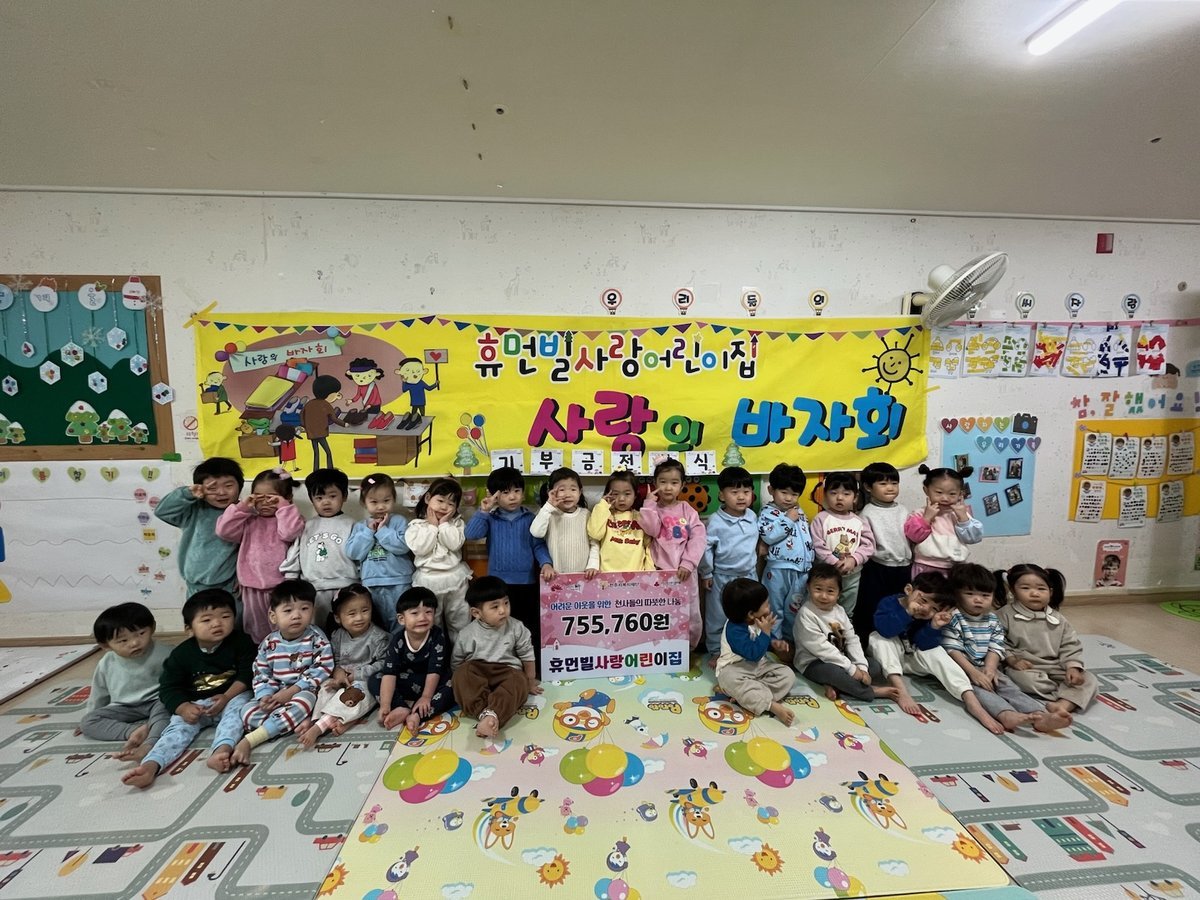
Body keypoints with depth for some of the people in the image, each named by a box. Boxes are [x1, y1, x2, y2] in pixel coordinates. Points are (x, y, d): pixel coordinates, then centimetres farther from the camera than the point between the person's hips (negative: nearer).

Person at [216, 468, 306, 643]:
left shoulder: (286, 518, -3)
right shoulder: (249, 521, 11)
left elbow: (290, 533, -23)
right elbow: (224, 531, -1)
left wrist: (283, 507, -19)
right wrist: (242, 507, -6)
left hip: (280, 586, -4)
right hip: (253, 588, 4)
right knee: (258, 631, 19)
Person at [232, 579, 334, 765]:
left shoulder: (316, 638, -12)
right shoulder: (269, 643, -1)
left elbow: (323, 669, -16)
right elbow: (261, 673, 3)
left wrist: (292, 690, -20)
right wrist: (265, 696, -16)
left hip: (306, 692, -4)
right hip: (276, 694, 4)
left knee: (302, 702, -36)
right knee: (248, 711, -20)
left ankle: (249, 741, -28)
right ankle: (297, 723, -27)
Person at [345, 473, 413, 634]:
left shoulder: (399, 521, -3)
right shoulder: (359, 527, 7)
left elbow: (403, 546, -16)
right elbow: (353, 553, -4)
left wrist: (382, 530, -13)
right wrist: (369, 531, -9)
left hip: (399, 583, -3)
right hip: (371, 584, 3)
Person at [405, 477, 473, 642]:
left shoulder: (456, 522, 2)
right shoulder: (416, 524, 0)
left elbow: (455, 544, -14)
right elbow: (419, 548, -15)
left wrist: (444, 524, -12)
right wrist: (432, 526, -11)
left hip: (455, 577, 1)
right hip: (429, 579, -1)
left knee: (460, 620, 12)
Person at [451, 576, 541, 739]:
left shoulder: (516, 628, -7)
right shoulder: (468, 634, -7)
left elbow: (527, 655, 5)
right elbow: (456, 663, 5)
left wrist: (530, 681, 11)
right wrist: (464, 684, 0)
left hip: (507, 671, 0)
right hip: (477, 672, 1)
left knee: (519, 682, -32)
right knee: (462, 674, -31)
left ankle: (493, 714, -52)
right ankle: (484, 713, -42)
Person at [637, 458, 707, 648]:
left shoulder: (686, 509, 3)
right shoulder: (652, 509, 1)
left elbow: (699, 537, -6)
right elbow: (651, 530, -18)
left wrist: (688, 563, -15)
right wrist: (649, 504, -14)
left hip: (683, 573, 1)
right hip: (660, 573, -1)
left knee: (691, 618, 10)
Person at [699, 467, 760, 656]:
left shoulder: (753, 516, -3)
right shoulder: (716, 521, -19)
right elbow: (705, 547, -14)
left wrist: (754, 565, 14)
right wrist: (706, 573, -9)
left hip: (749, 576, 5)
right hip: (723, 578, -5)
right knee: (718, 617, 10)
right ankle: (716, 650, 28)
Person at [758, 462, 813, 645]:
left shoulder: (799, 512, 12)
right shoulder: (768, 512, -8)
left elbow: (808, 537, 19)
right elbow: (768, 536, -23)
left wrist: (810, 562, 13)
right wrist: (788, 520, -19)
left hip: (801, 570, 6)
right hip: (778, 569, -6)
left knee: (794, 608, 18)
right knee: (775, 608, 6)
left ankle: (790, 638, 35)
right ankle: (775, 640, 20)